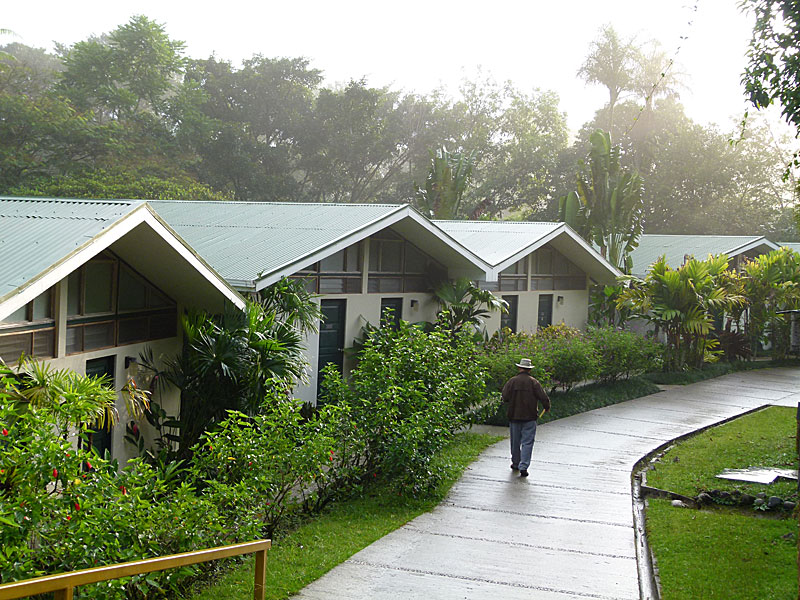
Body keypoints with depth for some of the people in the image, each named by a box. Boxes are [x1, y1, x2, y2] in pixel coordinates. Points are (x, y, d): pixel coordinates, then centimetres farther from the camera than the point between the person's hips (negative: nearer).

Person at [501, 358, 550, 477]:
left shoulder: (512, 381, -4)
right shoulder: (533, 382, -6)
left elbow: (505, 398, -7)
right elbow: (543, 397, -8)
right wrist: (547, 408, 11)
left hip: (514, 416, 2)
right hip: (530, 417, -2)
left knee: (515, 441, 16)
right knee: (527, 442, -2)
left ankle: (516, 463, 28)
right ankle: (523, 466, -13)